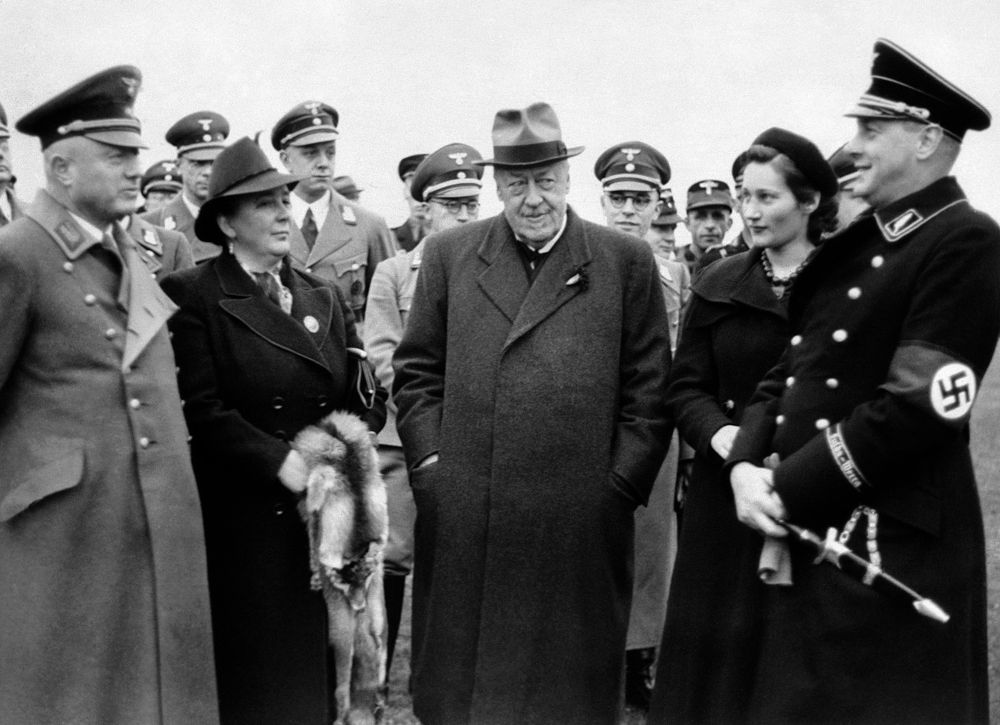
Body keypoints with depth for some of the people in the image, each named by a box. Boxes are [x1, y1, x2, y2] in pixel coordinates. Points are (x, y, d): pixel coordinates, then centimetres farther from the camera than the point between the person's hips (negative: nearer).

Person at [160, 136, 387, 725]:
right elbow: (201, 410, -12)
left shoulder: (326, 297, 12)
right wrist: (283, 461, -17)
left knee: (320, 667, 10)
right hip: (244, 525, -4)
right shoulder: (191, 296, -4)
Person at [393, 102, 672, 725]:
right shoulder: (449, 254, 8)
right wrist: (430, 463, 1)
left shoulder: (626, 261, 3)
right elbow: (418, 372, 10)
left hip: (580, 526, -1)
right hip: (460, 524, 2)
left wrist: (620, 485, -4)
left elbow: (650, 388, 3)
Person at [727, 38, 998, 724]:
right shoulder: (860, 242, 13)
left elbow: (919, 404, -20)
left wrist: (788, 488, -15)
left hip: (892, 548, -7)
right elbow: (793, 367, 12)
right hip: (809, 534, 8)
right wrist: (746, 465, -5)